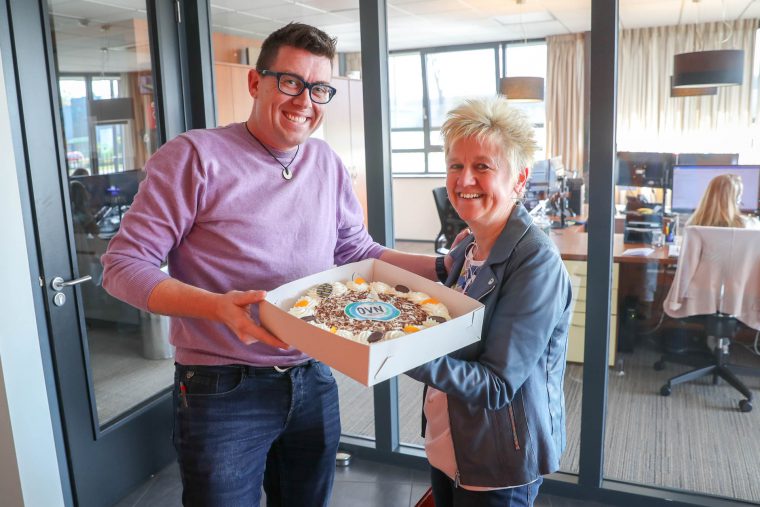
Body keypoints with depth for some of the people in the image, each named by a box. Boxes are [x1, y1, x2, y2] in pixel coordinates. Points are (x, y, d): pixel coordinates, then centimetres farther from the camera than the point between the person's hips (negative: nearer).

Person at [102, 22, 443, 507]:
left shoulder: (328, 163, 4)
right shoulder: (196, 156, -14)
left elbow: (358, 251, 11)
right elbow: (124, 266, -14)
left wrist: (445, 266, -1)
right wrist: (217, 306, -31)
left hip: (314, 380, 6)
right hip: (224, 391, -5)